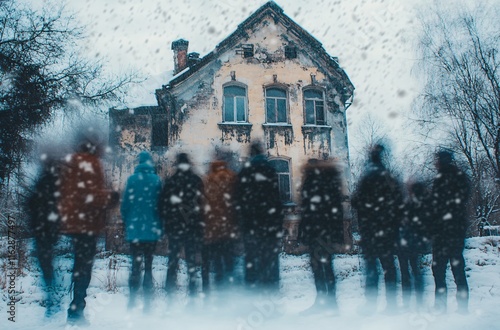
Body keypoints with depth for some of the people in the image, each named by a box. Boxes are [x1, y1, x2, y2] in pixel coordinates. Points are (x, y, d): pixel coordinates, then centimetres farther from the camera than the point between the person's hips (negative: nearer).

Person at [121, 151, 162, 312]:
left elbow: (125, 204, 0)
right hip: (152, 228, 0)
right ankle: (147, 301, 7)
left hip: (134, 228, 0)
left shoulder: (132, 179, -2)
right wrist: (160, 225, 9)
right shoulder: (157, 180, -2)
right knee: (148, 265, 7)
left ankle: (133, 299, 3)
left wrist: (126, 223, 11)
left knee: (135, 264, 8)